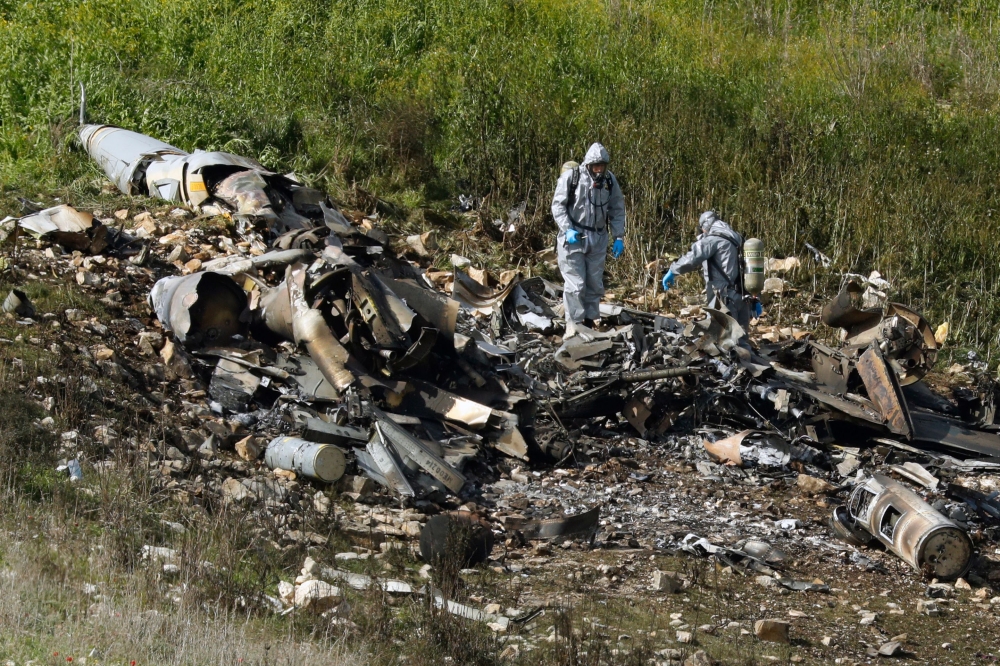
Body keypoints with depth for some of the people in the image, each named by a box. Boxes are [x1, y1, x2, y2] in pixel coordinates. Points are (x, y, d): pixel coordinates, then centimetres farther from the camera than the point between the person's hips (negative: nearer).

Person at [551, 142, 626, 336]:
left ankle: (589, 321, 18)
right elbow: (558, 205, -5)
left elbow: (617, 210, 10)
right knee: (575, 284, -7)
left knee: (595, 284, 8)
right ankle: (573, 324, -3)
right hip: (573, 238, -4)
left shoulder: (609, 180, 4)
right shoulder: (571, 177, -8)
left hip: (598, 239, 4)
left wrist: (619, 237, 3)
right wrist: (567, 229, -16)